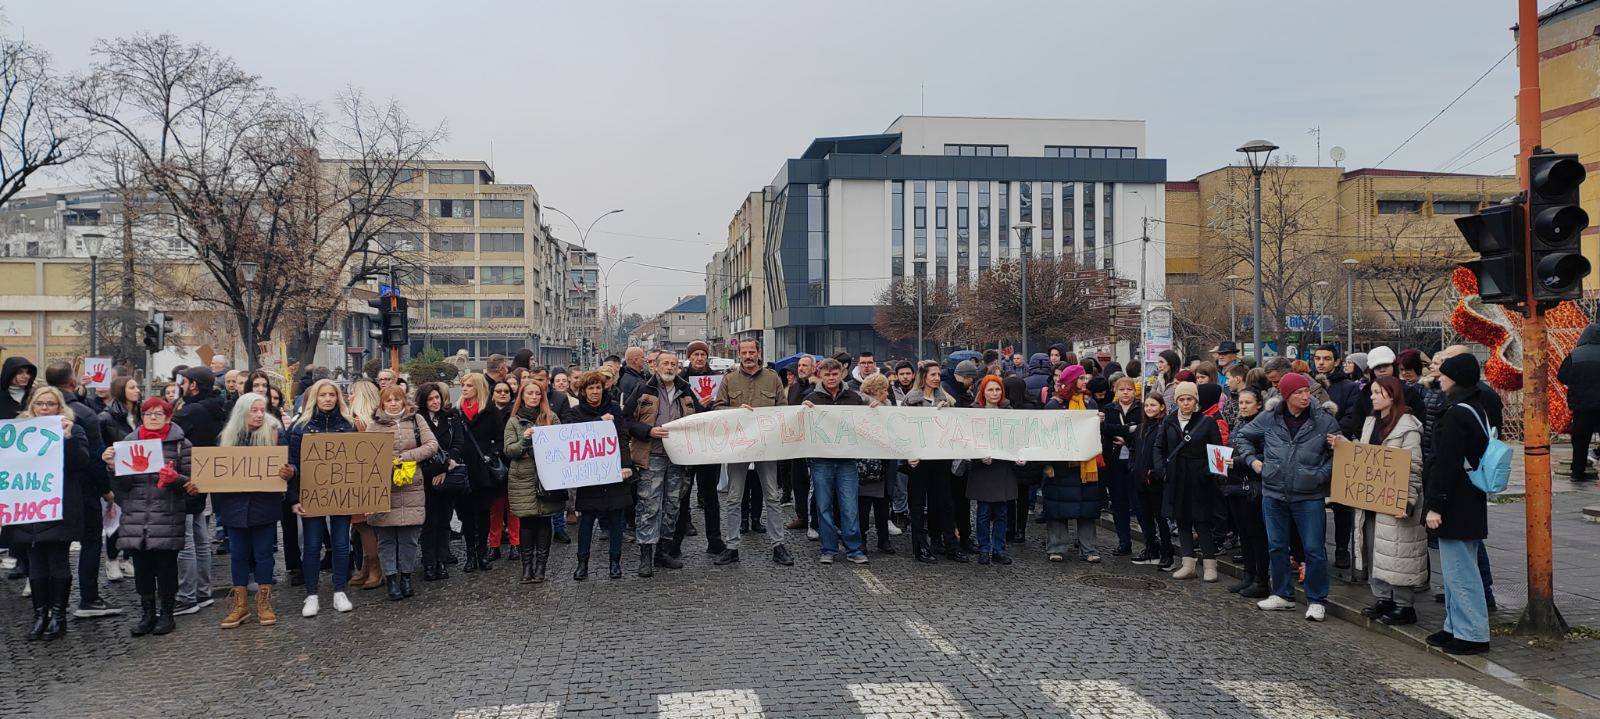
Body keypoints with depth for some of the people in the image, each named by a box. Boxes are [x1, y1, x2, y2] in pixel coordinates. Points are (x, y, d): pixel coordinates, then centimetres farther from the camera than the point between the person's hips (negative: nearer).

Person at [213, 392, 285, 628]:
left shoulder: (273, 432, -1)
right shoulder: (227, 436, 6)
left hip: (264, 505, -2)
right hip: (235, 506, 2)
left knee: (263, 553, 3)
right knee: (238, 553, 8)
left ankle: (264, 603, 13)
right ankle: (239, 604, 16)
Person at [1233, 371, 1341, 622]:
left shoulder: (1325, 422, -3)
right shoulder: (1268, 420, 1)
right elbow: (1241, 437, 15)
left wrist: (1323, 474, -9)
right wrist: (1252, 460, 4)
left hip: (1309, 497, -2)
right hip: (1273, 495, 2)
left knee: (1314, 549, -1)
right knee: (1276, 547, 12)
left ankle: (1317, 600, 13)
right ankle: (1283, 594, 26)